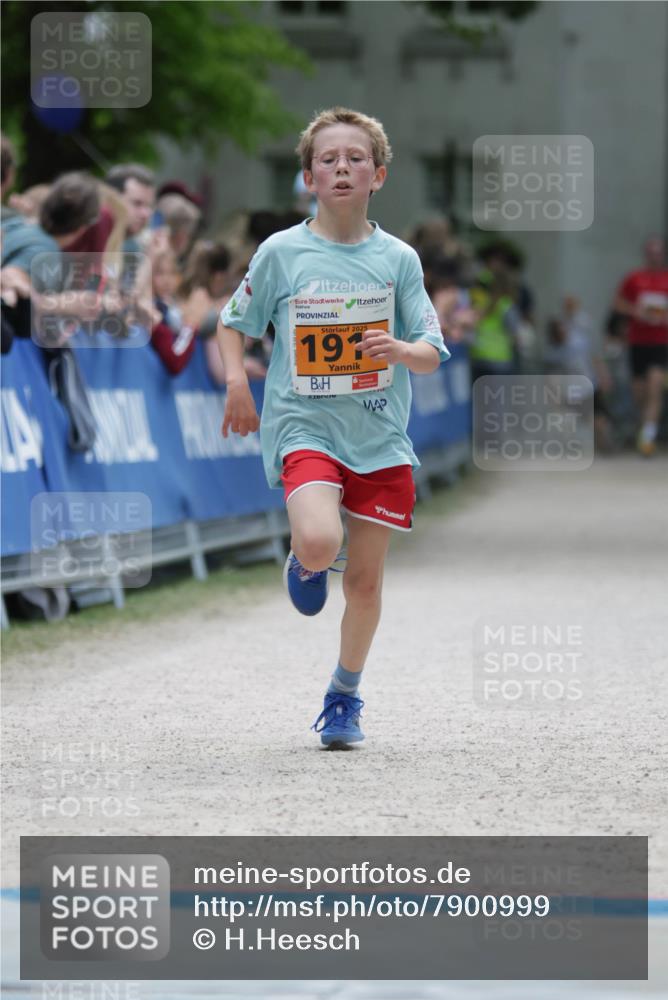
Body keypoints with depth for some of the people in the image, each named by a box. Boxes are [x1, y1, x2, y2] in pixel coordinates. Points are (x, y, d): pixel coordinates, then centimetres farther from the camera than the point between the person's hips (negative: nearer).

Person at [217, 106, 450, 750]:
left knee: (365, 578, 6)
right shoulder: (281, 252, -2)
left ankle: (345, 695, 27)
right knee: (321, 542, -27)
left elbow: (432, 353, 1)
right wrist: (236, 381, -5)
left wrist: (402, 350, -21)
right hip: (303, 426, -2)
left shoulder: (398, 258, 1)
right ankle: (304, 562, 11)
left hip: (380, 435, 2)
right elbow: (233, 322, 11)